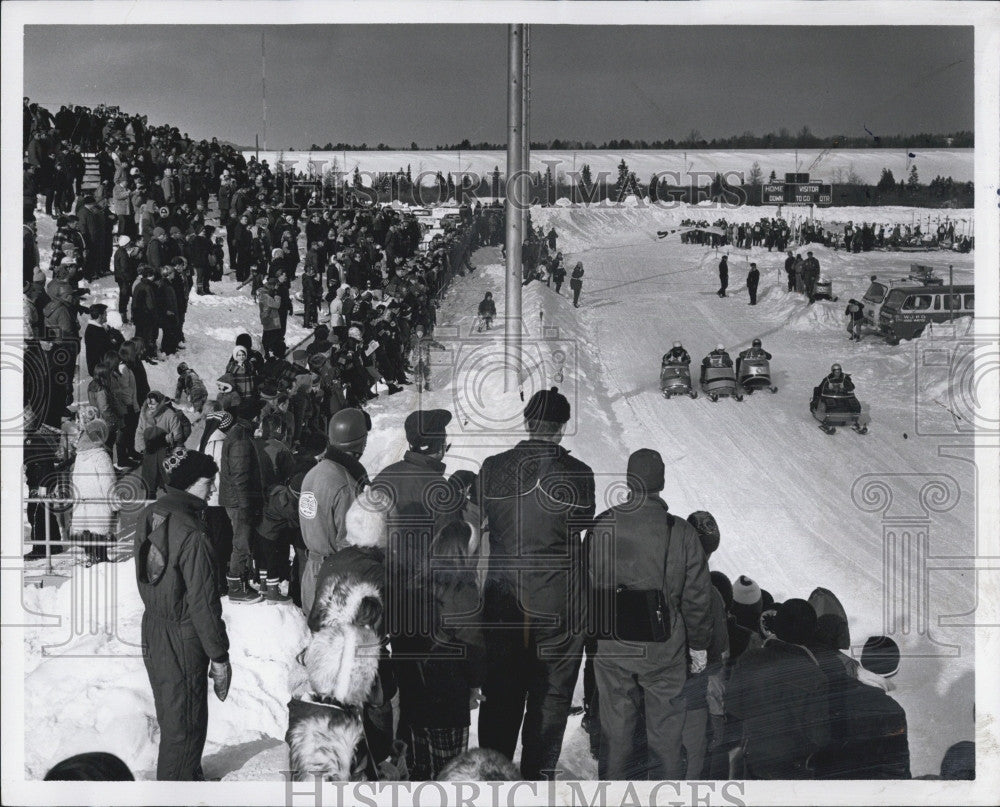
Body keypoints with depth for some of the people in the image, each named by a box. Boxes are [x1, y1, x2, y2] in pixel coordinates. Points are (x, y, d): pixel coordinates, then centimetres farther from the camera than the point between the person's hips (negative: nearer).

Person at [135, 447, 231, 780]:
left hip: (153, 628, 9)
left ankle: (183, 774, 42)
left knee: (170, 712, 24)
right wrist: (219, 655, -15)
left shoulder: (149, 516, 0)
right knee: (185, 721, 6)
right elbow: (203, 601, -24)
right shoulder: (191, 534, -26)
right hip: (182, 640, -9)